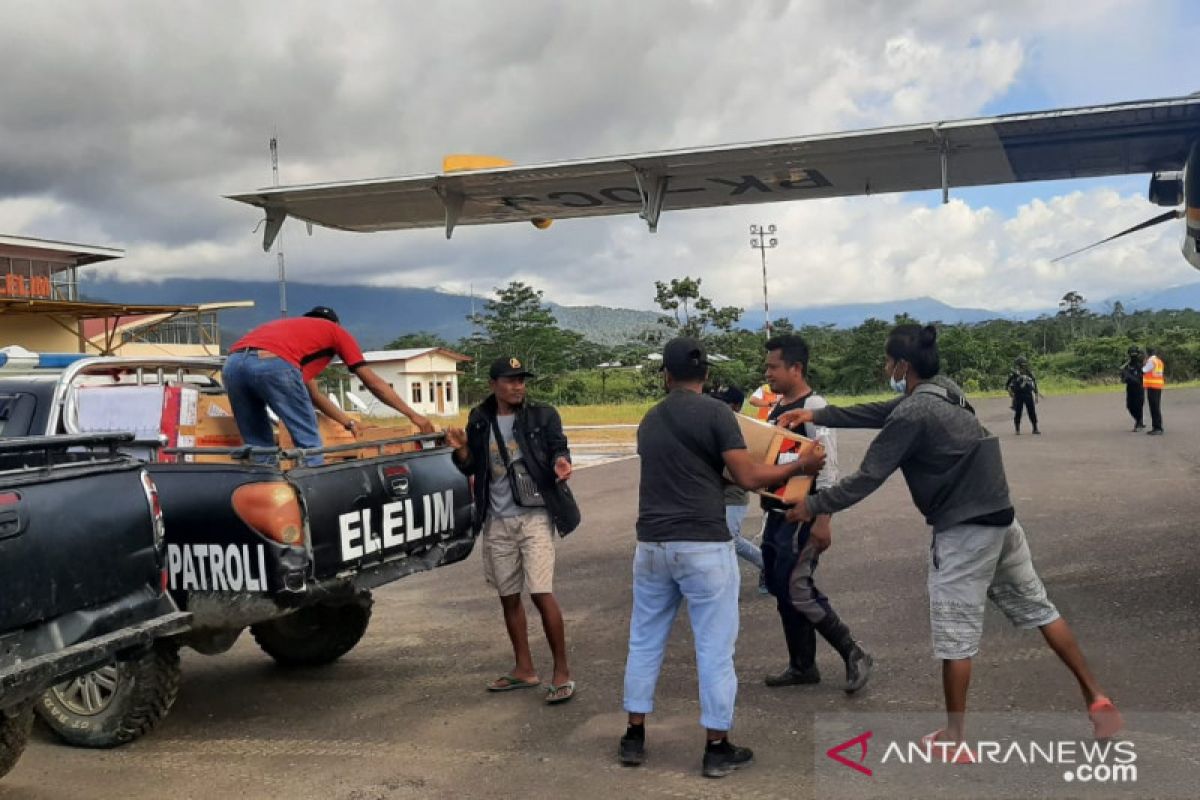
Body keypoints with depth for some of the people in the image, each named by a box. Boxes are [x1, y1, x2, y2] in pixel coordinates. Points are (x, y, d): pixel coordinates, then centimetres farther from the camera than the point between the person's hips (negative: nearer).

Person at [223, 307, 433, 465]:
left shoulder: (292, 329, 43)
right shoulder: (336, 331, 27)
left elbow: (314, 395, 45)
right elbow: (373, 383, 27)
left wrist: (349, 423, 51)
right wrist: (413, 415, 33)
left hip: (232, 364, 7)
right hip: (274, 364, -7)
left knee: (260, 449, 18)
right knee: (309, 443, 7)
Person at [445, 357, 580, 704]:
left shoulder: (542, 416, -3)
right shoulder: (479, 421, 6)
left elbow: (558, 449, -7)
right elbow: (472, 468, 12)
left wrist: (560, 463, -29)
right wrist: (461, 450, -9)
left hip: (535, 516, -4)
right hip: (497, 521, 4)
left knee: (541, 592, -12)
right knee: (508, 595, 12)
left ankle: (562, 672, 0)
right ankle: (524, 668, 26)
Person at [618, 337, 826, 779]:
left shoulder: (649, 420, 12)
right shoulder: (715, 412, -7)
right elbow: (747, 477, -9)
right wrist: (800, 465, 4)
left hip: (652, 545, 6)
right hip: (703, 546, -5)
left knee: (645, 641, 16)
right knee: (714, 648, 5)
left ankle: (635, 738, 24)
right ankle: (717, 748, 12)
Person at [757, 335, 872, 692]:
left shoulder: (813, 408, -16)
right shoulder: (776, 406, 11)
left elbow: (827, 469, -20)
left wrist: (823, 522, -23)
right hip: (776, 513, 9)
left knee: (796, 589, -9)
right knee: (781, 589, 12)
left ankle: (853, 653, 6)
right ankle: (802, 666, 24)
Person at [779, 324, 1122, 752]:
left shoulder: (913, 414, -19)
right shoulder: (942, 390, 7)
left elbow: (867, 478, -16)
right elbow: (878, 413, 18)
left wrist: (813, 506, -5)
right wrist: (818, 415, 20)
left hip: (964, 531, -9)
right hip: (1000, 519, 9)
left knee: (955, 633, 2)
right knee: (1037, 608, 19)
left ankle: (954, 739, 13)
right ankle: (1096, 698, 24)